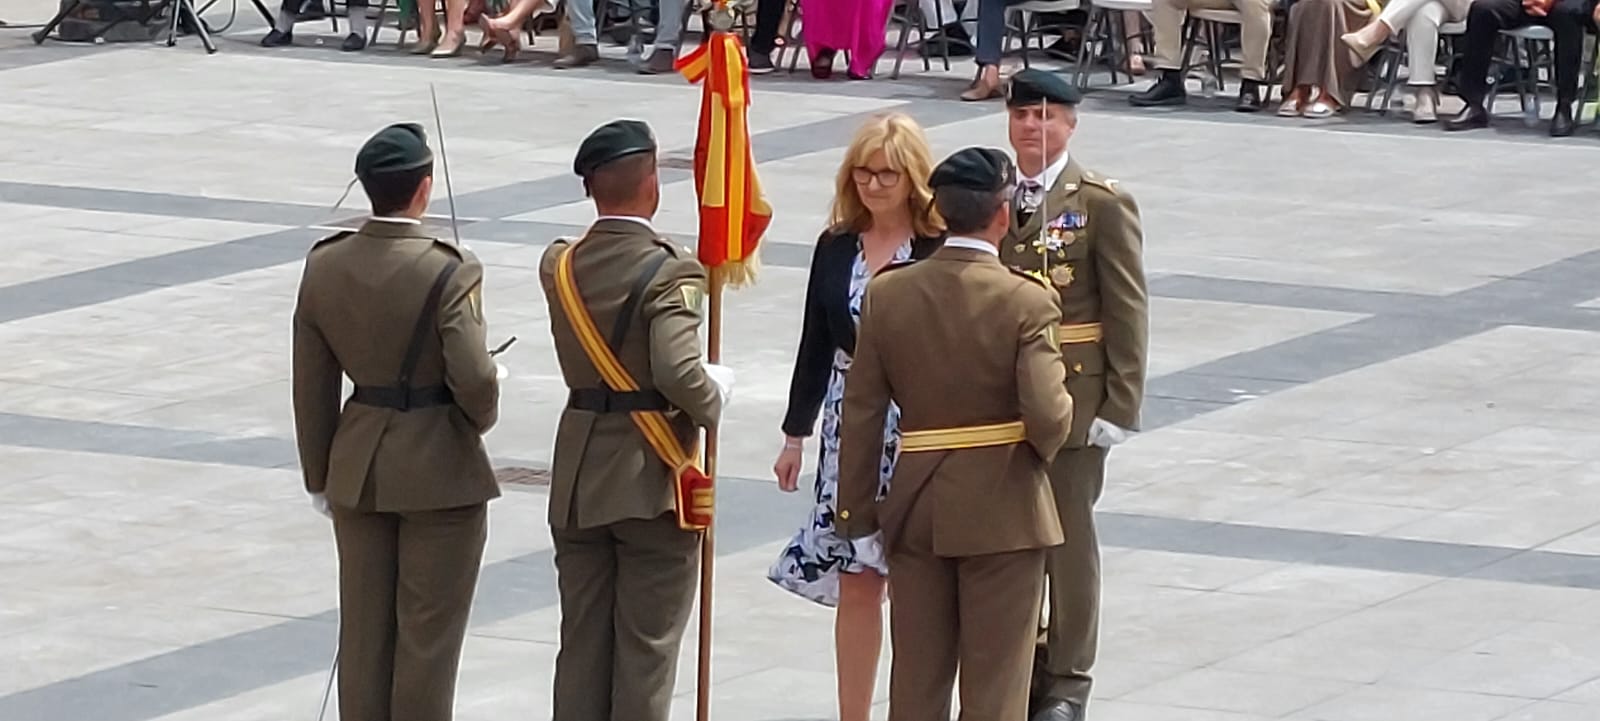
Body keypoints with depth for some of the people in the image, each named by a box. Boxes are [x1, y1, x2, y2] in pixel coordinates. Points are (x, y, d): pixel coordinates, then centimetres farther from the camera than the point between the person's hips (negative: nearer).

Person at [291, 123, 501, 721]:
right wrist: (482, 419, 1)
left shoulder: (324, 267, -2)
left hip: (358, 468, 5)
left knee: (364, 628, 13)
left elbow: (312, 386, 3)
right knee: (428, 633, 5)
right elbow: (472, 378, -23)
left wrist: (320, 477, 14)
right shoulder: (448, 273, -19)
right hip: (440, 469, -5)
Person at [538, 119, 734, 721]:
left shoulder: (559, 266, 1)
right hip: (651, 479, -5)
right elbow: (678, 372, -29)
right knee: (646, 648, 3)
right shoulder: (669, 272, -18)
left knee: (581, 643, 12)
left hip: (578, 481, 6)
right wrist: (712, 400, -9)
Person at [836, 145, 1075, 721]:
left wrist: (856, 509, 7)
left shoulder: (887, 293, -3)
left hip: (916, 502, 4)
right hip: (1002, 508, -4)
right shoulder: (1027, 302, -14)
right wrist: (1043, 448, 3)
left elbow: (861, 413, 0)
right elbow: (1048, 415, -21)